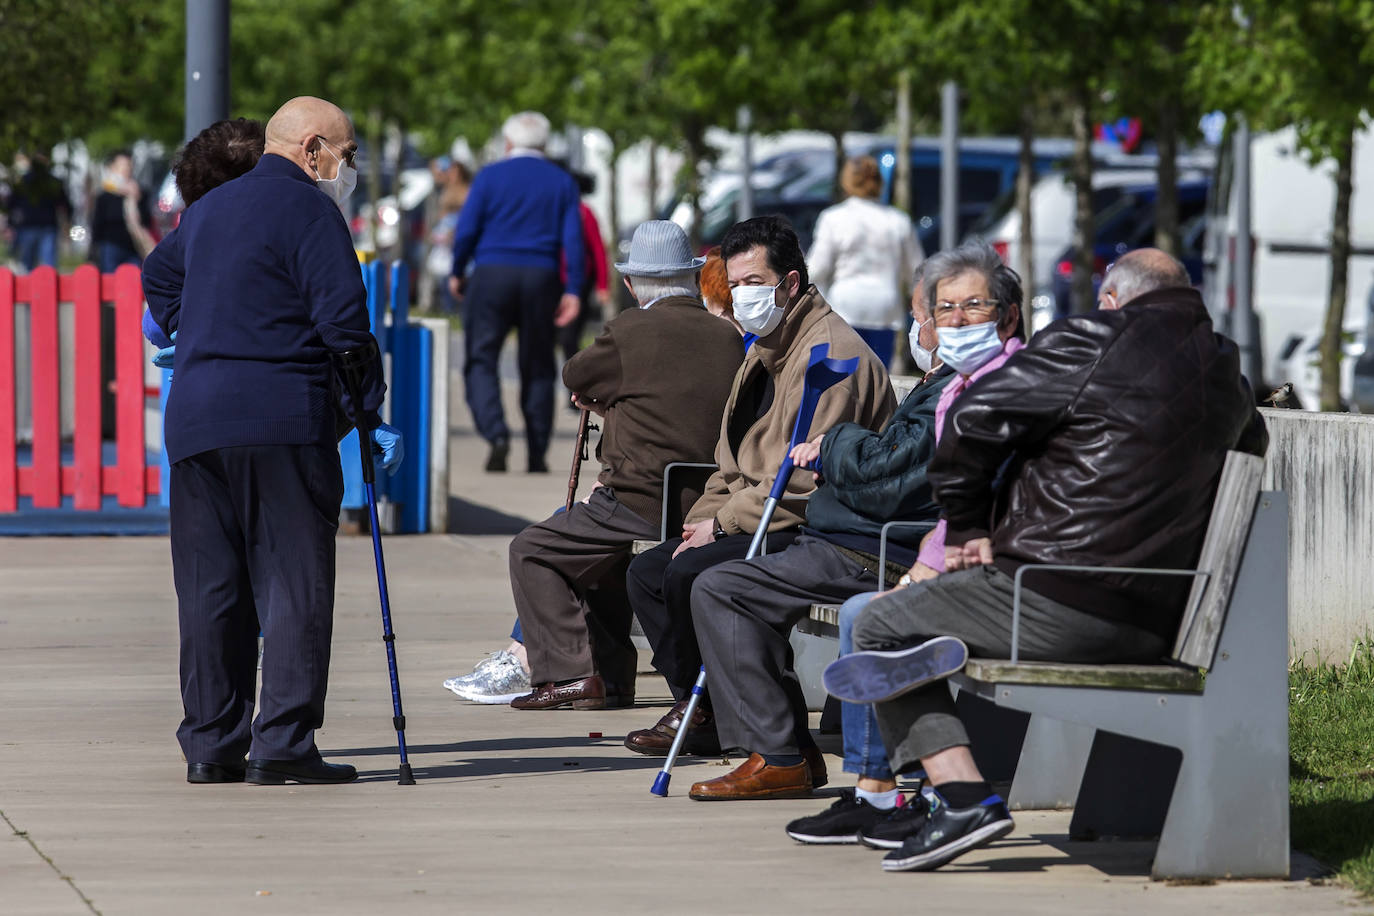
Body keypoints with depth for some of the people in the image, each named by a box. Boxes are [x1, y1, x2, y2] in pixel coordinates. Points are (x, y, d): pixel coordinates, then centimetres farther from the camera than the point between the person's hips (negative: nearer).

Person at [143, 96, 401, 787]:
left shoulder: (207, 209, 21)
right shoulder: (307, 210, -5)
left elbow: (158, 276, 39)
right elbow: (342, 321, -11)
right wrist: (371, 414, -5)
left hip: (194, 419, 7)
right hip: (285, 419, -7)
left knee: (209, 589, 9)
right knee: (295, 582, -4)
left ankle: (210, 744, 10)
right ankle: (282, 744, -8)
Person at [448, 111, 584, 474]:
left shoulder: (490, 176, 1)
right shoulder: (562, 182, 7)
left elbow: (466, 230, -4)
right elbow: (573, 238, -1)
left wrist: (457, 273, 10)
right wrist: (573, 291, -1)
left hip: (492, 278, -2)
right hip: (541, 280, 2)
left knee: (480, 361, 0)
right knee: (537, 367, 11)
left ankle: (496, 433, -24)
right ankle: (537, 455, 9)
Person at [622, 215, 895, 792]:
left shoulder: (828, 350, -15)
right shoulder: (766, 350, 19)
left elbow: (806, 479, -22)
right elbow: (737, 467, 25)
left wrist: (723, 522, -15)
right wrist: (701, 521, 6)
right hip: (762, 522, 11)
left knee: (691, 574, -26)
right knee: (647, 571, 6)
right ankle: (697, 709, 9)